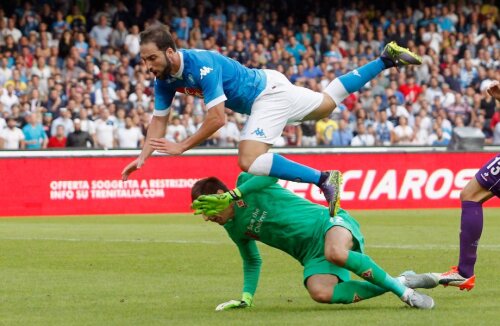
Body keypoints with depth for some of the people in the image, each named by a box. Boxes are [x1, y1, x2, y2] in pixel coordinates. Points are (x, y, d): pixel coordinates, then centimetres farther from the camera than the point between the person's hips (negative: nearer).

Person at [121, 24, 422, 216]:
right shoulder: (164, 79, -7)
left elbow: (217, 119, -35)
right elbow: (160, 121, 1)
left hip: (269, 92, -9)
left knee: (249, 162, -24)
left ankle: (323, 179, -18)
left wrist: (182, 147, -31)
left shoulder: (202, 66, -33)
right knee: (328, 104, 24)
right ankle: (387, 59, 35)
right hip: (261, 91, 9)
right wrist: (143, 157, -14)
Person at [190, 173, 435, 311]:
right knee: (320, 293, -27)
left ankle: (398, 287, -22)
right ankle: (394, 284, -12)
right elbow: (253, 262, 26)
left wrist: (232, 196, -28)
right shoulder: (234, 229, 13)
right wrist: (247, 297, 14)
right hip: (312, 255, 6)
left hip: (327, 223, -6)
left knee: (335, 253, -41)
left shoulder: (247, 182, -6)